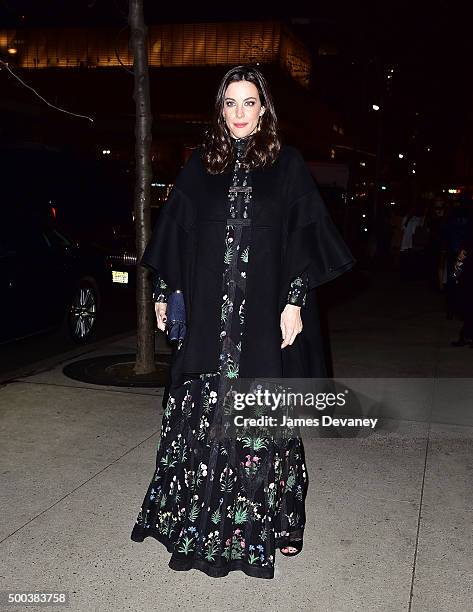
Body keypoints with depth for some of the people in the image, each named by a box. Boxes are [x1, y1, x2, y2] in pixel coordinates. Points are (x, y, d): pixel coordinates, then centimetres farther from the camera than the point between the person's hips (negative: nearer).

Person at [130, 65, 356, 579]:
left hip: (264, 314, -1)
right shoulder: (200, 164, 9)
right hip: (207, 311, 2)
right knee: (202, 415, 4)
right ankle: (200, 516, 20)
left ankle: (265, 521, 19)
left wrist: (295, 301, -9)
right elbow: (176, 233, 12)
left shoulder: (288, 165, 4)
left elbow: (304, 237, -1)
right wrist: (164, 292, 9)